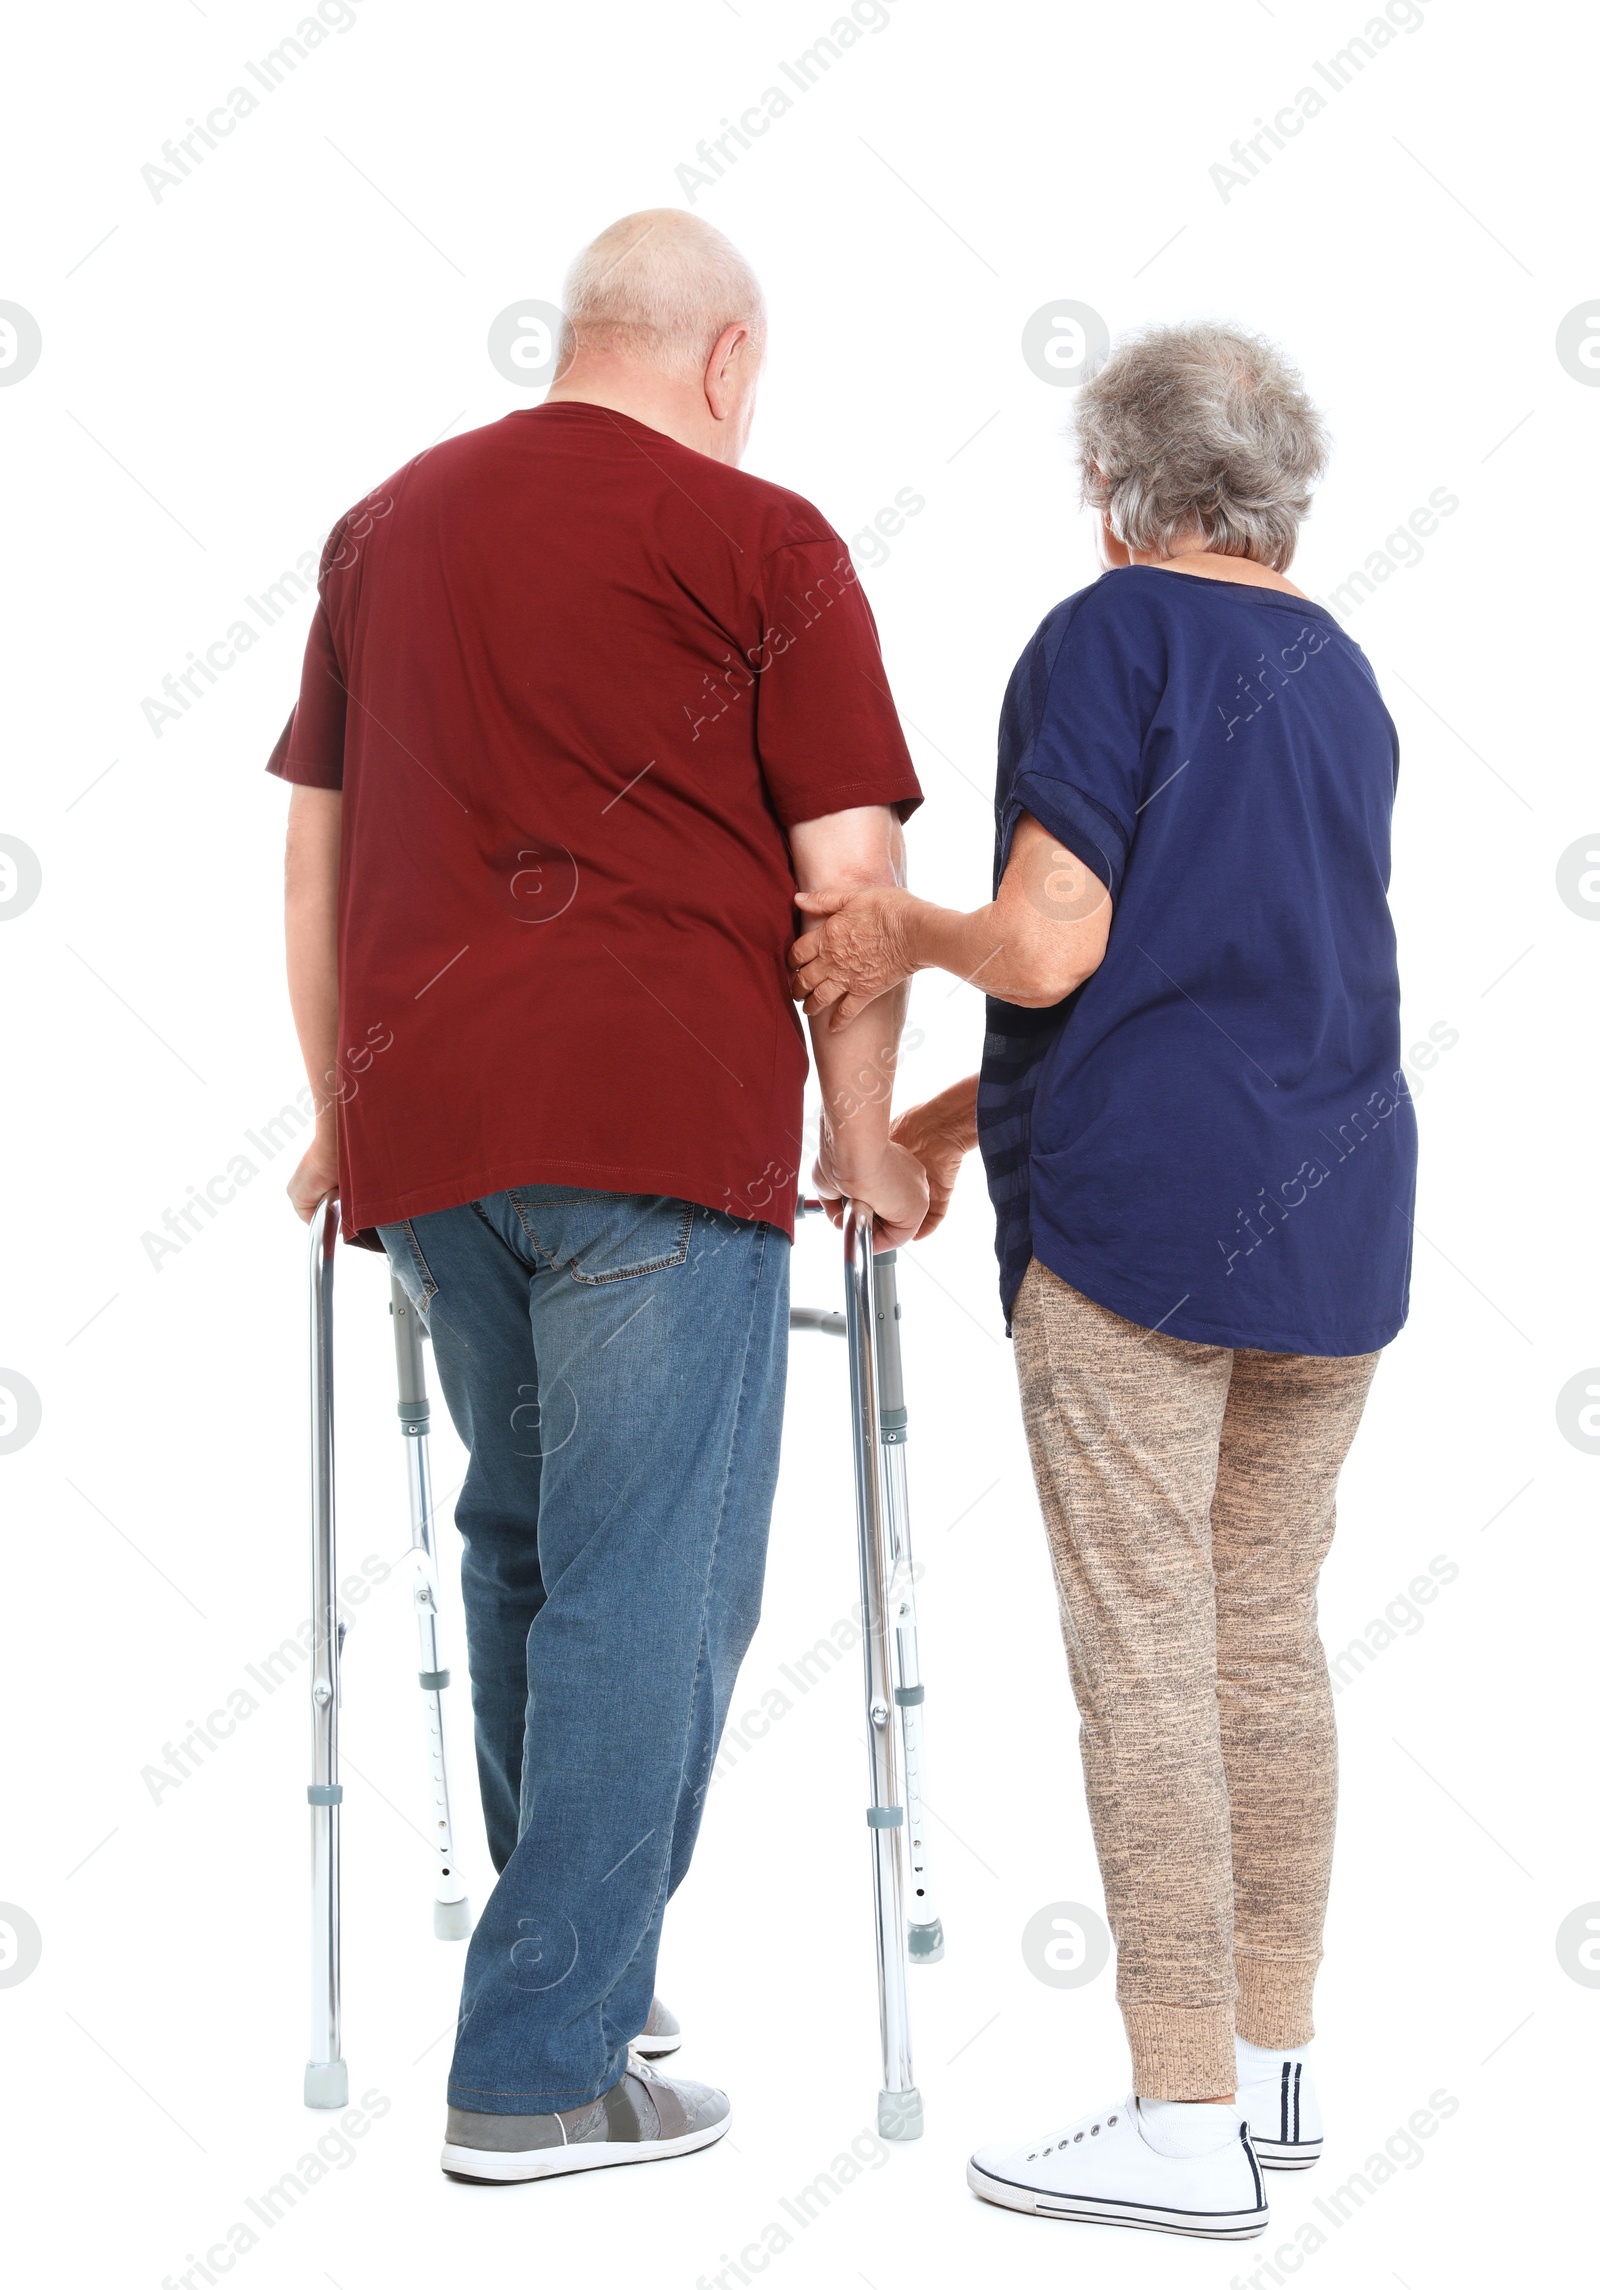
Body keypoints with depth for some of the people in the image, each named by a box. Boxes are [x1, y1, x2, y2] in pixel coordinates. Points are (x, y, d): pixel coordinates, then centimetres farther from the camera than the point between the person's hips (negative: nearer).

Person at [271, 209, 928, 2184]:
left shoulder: (389, 520, 17)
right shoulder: (759, 541, 0)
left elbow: (314, 837, 18)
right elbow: (850, 869, -5)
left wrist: (342, 1111, 23)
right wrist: (862, 1140, 3)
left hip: (422, 1124, 6)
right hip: (660, 1115, -6)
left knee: (521, 1547, 20)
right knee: (648, 1581, 0)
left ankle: (584, 1973, 30)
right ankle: (544, 2067, 2)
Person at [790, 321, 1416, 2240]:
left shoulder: (1109, 636, -6)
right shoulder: (1340, 673, 17)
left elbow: (1051, 948, -15)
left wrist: (910, 928, 6)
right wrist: (965, 1111, 21)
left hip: (1139, 1213, -7)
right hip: (1337, 1214, 8)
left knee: (1144, 1657, -3)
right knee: (1268, 1635, 13)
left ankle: (1187, 2123, 0)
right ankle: (1276, 2064, 21)